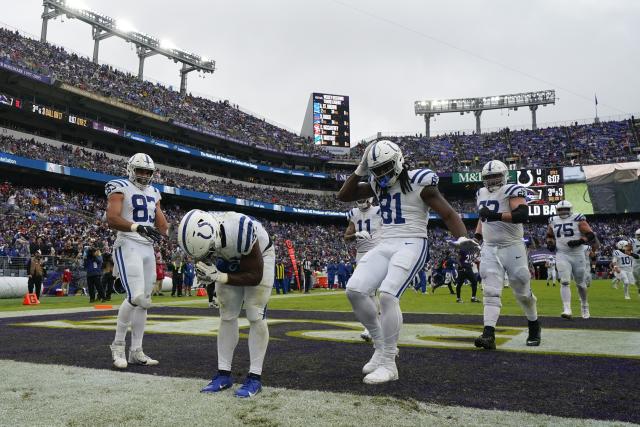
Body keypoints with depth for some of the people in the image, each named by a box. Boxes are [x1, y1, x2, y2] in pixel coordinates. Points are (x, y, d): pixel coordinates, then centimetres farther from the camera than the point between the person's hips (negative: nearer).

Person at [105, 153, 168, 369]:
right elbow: (112, 219, -16)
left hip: (148, 248, 7)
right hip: (128, 246, -7)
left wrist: (164, 230, -4)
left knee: (144, 300, 7)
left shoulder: (153, 193, 18)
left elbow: (161, 223, 18)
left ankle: (136, 351, 16)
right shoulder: (120, 188, -3)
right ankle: (118, 345, 2)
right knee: (136, 297, -18)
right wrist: (137, 227, -30)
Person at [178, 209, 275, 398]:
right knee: (227, 316, 3)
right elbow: (203, 255, -5)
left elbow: (255, 276, -30)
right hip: (228, 260, 5)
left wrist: (220, 277, -37)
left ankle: (255, 377, -3)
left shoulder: (242, 232, -44)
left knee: (256, 316, -11)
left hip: (260, 256, -5)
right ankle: (224, 373, 11)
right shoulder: (202, 230, -30)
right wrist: (206, 271, -26)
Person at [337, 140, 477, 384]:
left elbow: (448, 214, -6)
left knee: (387, 296, -24)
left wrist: (462, 237, -25)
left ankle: (388, 364, -12)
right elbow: (343, 196, 18)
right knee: (354, 290, -12)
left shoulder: (419, 182, -5)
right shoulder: (377, 185, 13)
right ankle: (381, 347, 5)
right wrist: (360, 171, 6)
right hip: (384, 246, 6)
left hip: (411, 245, -6)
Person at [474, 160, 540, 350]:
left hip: (512, 247, -5)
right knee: (491, 293, -6)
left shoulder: (512, 191, -10)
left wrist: (496, 215, -33)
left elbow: (523, 215, -26)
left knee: (522, 292, 8)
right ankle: (488, 335, -12)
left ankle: (534, 326, 32)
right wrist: (477, 234, 16)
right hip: (489, 249, 5)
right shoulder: (482, 194, 11)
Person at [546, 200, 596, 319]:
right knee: (565, 282, -13)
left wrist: (579, 241, -22)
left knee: (580, 283, 13)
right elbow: (549, 235, 24)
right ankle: (567, 310, -17)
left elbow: (591, 236, -8)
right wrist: (550, 243, 4)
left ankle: (584, 305, 38)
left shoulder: (577, 219, -5)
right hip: (561, 256, 1)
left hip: (577, 255, -1)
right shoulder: (553, 221, 7)